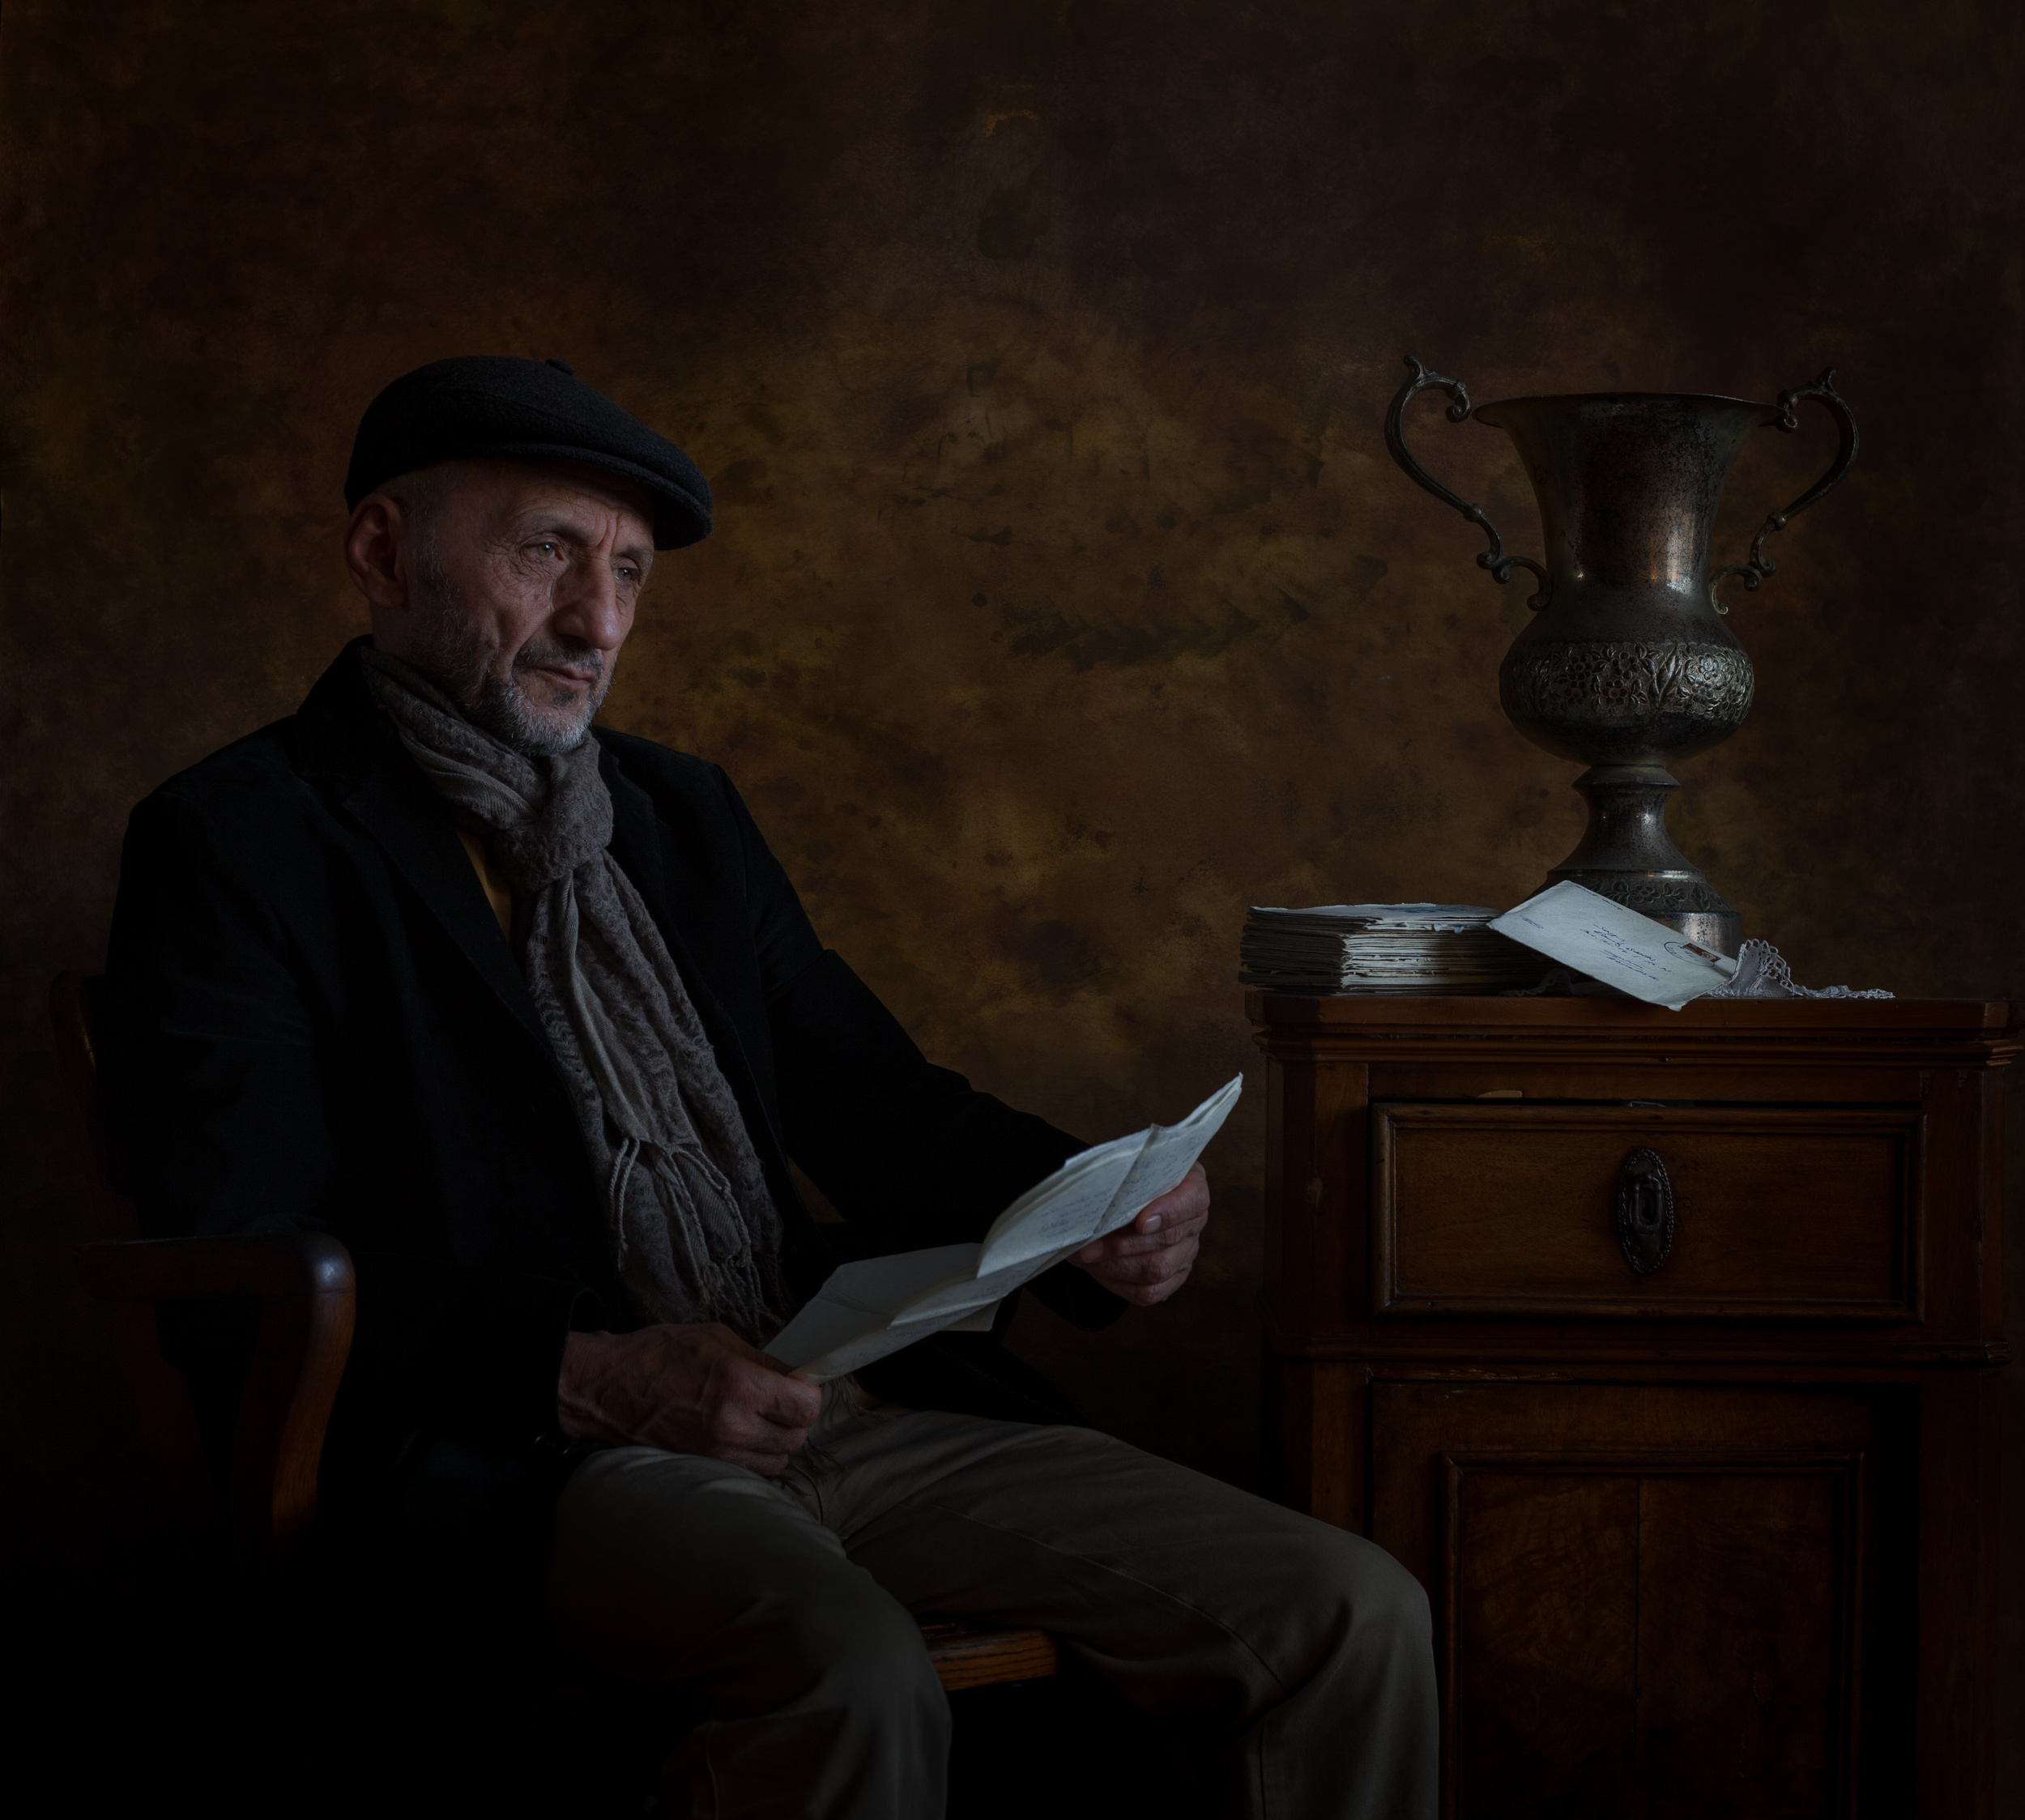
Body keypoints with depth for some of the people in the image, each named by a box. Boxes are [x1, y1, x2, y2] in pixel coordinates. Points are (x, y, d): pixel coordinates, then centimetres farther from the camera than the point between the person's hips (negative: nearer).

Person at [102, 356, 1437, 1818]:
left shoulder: (678, 810, 22)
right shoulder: (240, 846, 0)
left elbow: (873, 1097, 21)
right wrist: (581, 1375, -23)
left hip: (841, 1408, 7)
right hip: (512, 1464, -6)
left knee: (1354, 1621, -9)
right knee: (857, 1679, -38)